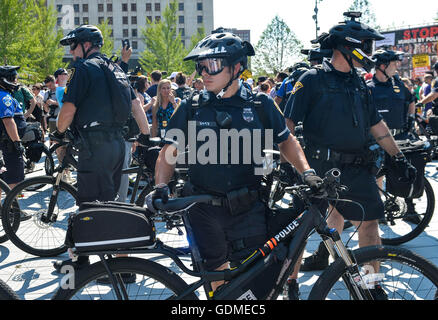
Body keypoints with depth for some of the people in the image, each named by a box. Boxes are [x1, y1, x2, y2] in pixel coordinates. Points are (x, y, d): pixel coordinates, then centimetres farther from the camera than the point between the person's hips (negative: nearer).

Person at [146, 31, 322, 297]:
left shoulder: (260, 105, 0)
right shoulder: (191, 108, 0)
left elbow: (286, 141, 11)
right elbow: (170, 152, 2)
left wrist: (307, 171, -3)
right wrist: (161, 187, -14)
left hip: (250, 209, -1)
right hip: (205, 210, 1)